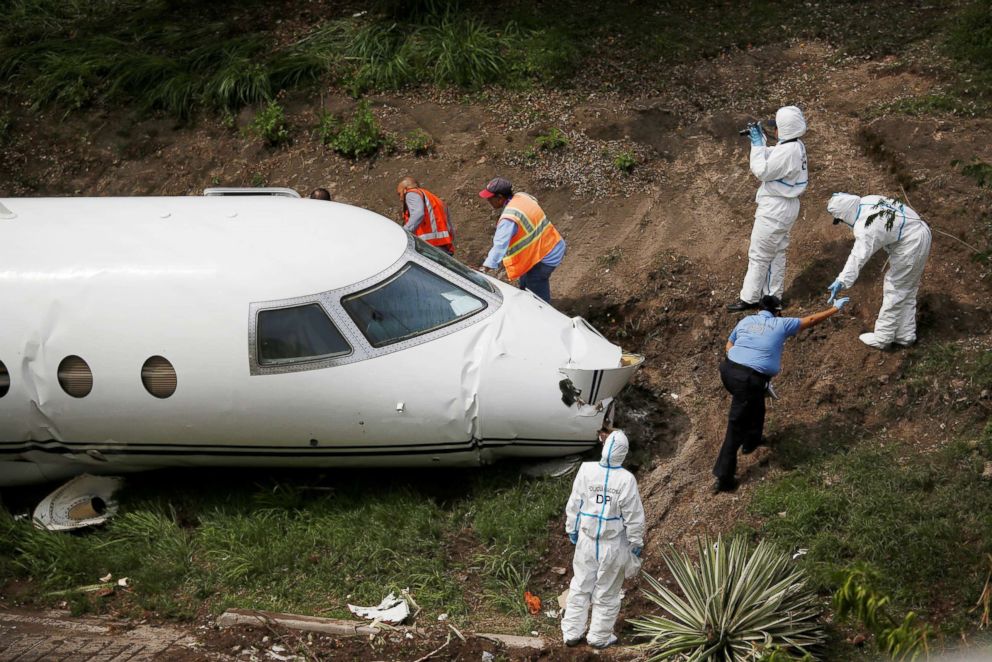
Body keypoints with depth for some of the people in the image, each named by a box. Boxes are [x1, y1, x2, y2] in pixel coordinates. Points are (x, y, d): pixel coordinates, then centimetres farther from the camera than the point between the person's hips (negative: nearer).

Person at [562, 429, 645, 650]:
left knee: (580, 587, 16)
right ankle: (599, 636, 23)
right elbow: (633, 515, -12)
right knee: (607, 592, 12)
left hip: (587, 540, 3)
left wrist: (571, 529, 15)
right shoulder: (626, 479, -20)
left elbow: (574, 504, 1)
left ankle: (572, 633, 22)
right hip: (614, 544, -3)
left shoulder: (586, 470, -11)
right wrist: (636, 542, 2)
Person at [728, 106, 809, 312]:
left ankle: (749, 298, 9)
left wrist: (757, 144, -16)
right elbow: (770, 159, 14)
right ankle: (773, 297, 25)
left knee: (759, 254, 0)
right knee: (777, 253, 17)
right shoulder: (795, 146, 5)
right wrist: (759, 140, 1)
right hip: (785, 207, 10)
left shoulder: (788, 151, -26)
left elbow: (762, 171, -23)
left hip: (775, 209, -10)